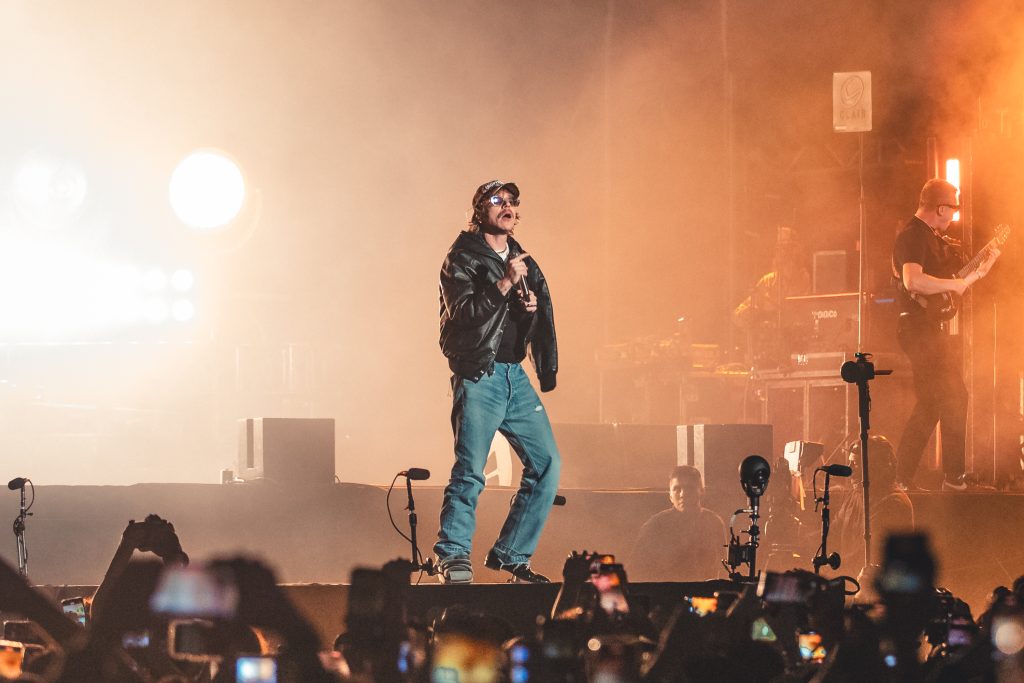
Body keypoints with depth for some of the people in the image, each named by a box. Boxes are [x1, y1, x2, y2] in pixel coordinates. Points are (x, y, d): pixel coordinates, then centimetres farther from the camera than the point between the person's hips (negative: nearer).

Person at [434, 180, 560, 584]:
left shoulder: (524, 263, 19)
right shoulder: (462, 259, -1)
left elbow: (542, 323, 27)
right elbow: (462, 316, -15)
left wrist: (534, 305, 5)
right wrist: (504, 285, -23)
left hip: (515, 376, 7)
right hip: (478, 378, -7)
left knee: (547, 464, 0)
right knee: (470, 472, -14)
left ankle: (511, 554, 9)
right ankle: (453, 557, -4)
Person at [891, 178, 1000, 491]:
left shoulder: (933, 238, 18)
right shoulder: (913, 236, -14)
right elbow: (913, 281, -30)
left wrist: (981, 269, 16)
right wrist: (953, 284, -19)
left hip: (933, 329, 10)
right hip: (920, 328, -10)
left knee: (931, 405, 11)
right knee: (954, 400, -12)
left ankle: (902, 477, 13)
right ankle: (954, 478, -11)